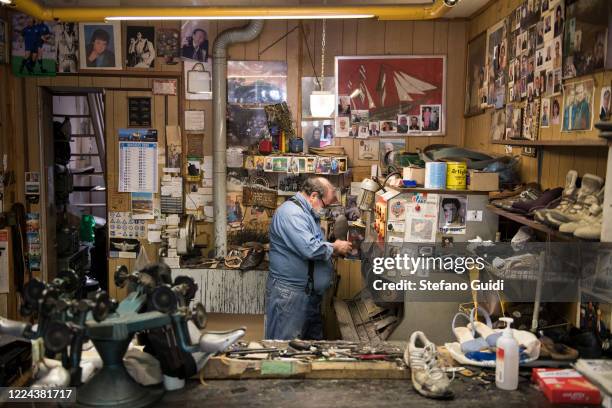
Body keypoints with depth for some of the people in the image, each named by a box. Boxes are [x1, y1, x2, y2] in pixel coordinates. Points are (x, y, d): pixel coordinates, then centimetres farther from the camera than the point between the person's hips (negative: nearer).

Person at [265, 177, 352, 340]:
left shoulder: (307, 213, 17)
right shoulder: (291, 213, -17)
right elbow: (310, 249, -28)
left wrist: (335, 249, 9)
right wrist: (335, 248, -11)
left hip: (309, 292, 10)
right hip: (289, 293, -10)